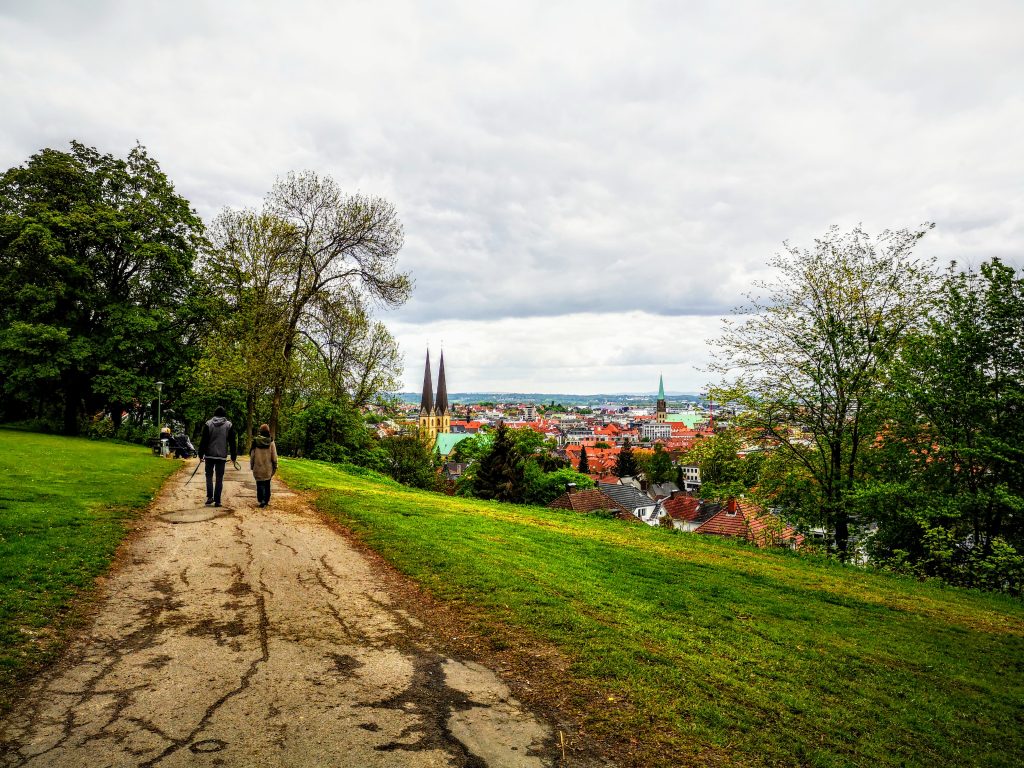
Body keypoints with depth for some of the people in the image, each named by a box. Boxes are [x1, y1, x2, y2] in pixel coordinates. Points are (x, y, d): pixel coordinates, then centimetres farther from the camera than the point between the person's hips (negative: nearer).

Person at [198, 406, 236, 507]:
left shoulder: (208, 424, 0)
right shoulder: (229, 425, 1)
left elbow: (203, 441, 0)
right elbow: (232, 443, 4)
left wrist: (201, 455, 6)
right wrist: (233, 457, 10)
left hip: (210, 455, 0)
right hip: (222, 456, 0)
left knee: (209, 476, 14)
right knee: (219, 478, 4)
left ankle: (210, 496, 2)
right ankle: (217, 500, 4)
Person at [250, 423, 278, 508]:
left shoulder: (255, 441, -5)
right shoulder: (271, 442, -5)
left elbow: (252, 455, 2)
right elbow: (274, 456, -1)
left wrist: (251, 466, 12)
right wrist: (275, 466, 8)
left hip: (258, 467, -1)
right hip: (268, 468, 1)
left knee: (260, 484, 4)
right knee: (267, 484, 12)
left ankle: (262, 500, -9)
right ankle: (266, 500, 14)